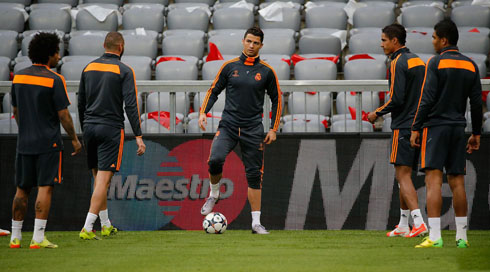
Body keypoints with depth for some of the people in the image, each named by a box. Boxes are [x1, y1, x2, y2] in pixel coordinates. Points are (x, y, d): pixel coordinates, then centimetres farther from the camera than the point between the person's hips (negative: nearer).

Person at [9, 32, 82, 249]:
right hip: (48, 142, -6)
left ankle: (15, 237, 13)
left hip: (24, 142, 6)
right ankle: (38, 238, -9)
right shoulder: (54, 80, -11)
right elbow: (63, 114, -11)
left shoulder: (18, 77, 7)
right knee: (45, 188, -4)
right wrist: (74, 139, -2)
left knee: (22, 189, 11)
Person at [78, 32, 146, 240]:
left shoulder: (89, 68, 9)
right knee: (104, 178, -6)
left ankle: (106, 225, 23)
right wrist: (138, 136, -12)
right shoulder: (124, 71, -6)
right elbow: (131, 105, -12)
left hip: (90, 127, 5)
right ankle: (87, 228, -14)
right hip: (111, 129, -5)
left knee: (98, 177, 15)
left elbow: (81, 102, 14)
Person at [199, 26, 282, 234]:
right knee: (215, 159, -25)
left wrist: (273, 129, 5)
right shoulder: (230, 66, 4)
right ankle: (214, 195, 3)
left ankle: (256, 223, 7)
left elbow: (276, 99, 10)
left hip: (253, 129, 0)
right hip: (228, 125, 0)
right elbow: (214, 91, 12)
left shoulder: (266, 71, 3)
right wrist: (203, 112, -3)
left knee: (254, 176, 1)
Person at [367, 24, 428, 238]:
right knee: (403, 175, 15)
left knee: (403, 175, -10)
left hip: (403, 127, -9)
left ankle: (419, 223, -21)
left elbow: (396, 99, -18)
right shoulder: (418, 61, 15)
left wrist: (377, 113, -5)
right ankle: (403, 226, 19)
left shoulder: (398, 63, -12)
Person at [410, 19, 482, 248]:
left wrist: (415, 128, -7)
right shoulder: (471, 66, 10)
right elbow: (477, 103, 10)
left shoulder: (436, 63, -7)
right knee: (457, 181, 10)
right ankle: (462, 236, 12)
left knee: (433, 180, -10)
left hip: (436, 125, -6)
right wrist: (476, 133, 17)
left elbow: (427, 99, -12)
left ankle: (434, 237, -18)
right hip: (458, 127, 6)